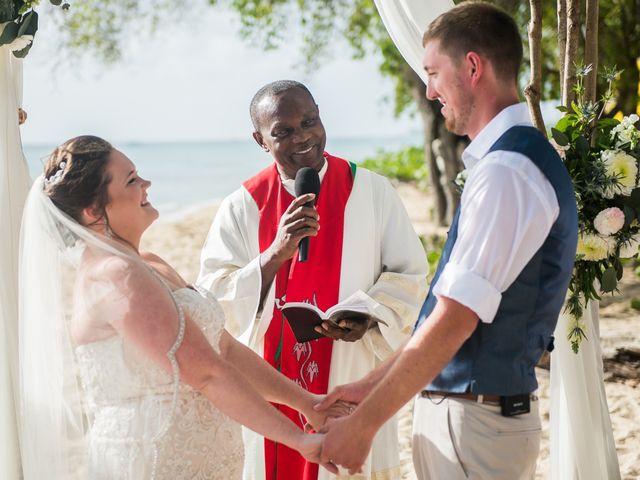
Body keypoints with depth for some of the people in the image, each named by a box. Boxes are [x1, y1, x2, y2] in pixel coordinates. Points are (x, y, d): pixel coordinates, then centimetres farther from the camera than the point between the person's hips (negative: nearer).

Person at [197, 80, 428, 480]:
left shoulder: (372, 192, -1)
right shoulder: (242, 207, -2)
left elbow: (408, 276, 2)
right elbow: (212, 302, -8)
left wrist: (370, 317, -17)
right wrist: (274, 255, -21)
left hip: (352, 383, 0)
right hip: (269, 393, 0)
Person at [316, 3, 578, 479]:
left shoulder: (505, 172, -19)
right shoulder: (510, 161, 12)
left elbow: (454, 320, -22)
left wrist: (364, 422, -17)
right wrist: (372, 386, 15)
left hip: (474, 421, -9)